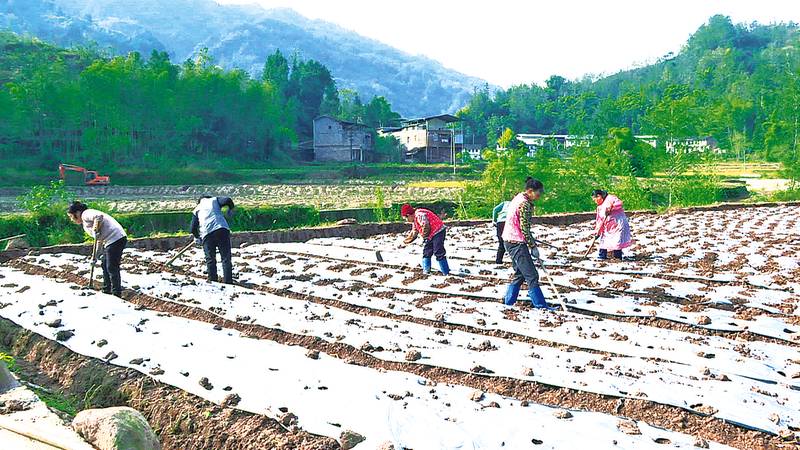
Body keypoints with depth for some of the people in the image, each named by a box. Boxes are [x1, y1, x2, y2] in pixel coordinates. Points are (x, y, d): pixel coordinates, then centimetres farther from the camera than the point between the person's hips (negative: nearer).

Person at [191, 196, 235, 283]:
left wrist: (197, 238, 31)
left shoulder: (196, 209, 23)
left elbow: (193, 228, 15)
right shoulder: (214, 200, 21)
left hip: (207, 234, 1)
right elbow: (227, 200, 2)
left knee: (210, 259, 10)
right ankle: (228, 281, -4)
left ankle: (213, 282, 6)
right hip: (222, 230, -1)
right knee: (226, 257, 2)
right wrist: (231, 210, 20)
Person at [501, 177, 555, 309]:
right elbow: (524, 228, -19)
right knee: (532, 276, -8)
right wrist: (533, 246, -13)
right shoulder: (524, 203, -17)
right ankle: (540, 305, -6)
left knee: (520, 274, 18)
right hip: (517, 243, -10)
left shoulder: (518, 198, 14)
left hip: (510, 241, 10)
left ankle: (508, 302, 22)